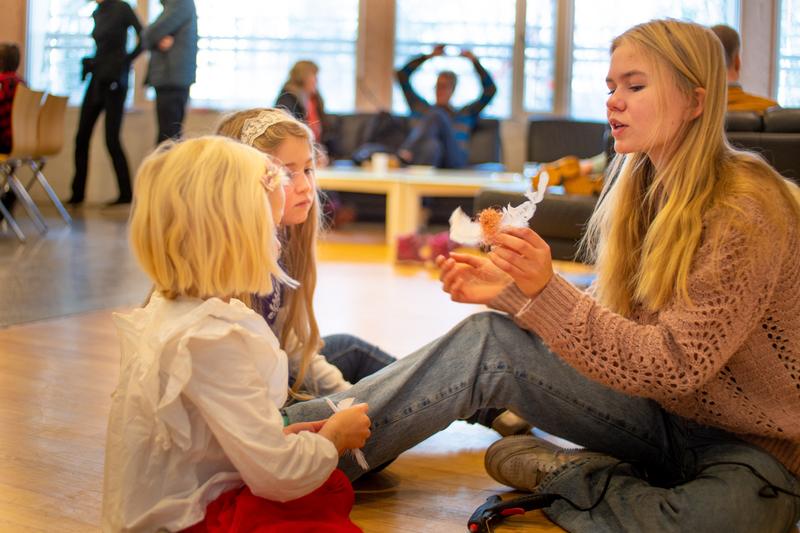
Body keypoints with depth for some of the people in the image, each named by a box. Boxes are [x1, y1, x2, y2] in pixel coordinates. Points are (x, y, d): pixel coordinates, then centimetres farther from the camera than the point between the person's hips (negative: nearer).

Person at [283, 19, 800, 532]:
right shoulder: (640, 189, 3)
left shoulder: (746, 213, -22)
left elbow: (675, 364, -25)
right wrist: (509, 289, -10)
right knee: (486, 339, -11)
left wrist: (548, 290, -33)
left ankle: (564, 474, -15)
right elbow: (607, 314, 4)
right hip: (662, 413, 6)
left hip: (754, 448, -6)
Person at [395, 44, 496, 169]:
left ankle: (404, 154, -59)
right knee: (432, 145, -42)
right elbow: (402, 76, 31)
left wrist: (475, 61, 19)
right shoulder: (421, 107, 35)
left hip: (453, 161, -1)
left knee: (437, 116, -31)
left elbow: (491, 90, 24)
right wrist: (428, 56, 28)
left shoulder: (466, 113, 33)